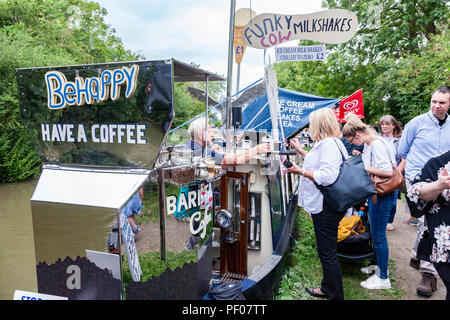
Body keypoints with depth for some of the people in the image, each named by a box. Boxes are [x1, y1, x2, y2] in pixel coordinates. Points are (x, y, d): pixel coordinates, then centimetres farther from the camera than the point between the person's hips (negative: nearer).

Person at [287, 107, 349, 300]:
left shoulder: (329, 144, -18)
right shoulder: (325, 143, 16)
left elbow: (327, 176, -29)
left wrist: (301, 172, -19)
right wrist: (300, 150, 36)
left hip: (327, 207, -11)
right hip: (322, 205, 11)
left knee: (328, 253, 0)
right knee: (326, 251, 22)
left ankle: (336, 296, 14)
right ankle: (326, 289, 38)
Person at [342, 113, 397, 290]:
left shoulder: (377, 143, -20)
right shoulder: (368, 143, 9)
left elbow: (388, 171, -26)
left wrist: (364, 167, -20)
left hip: (382, 195, -10)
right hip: (375, 193, 10)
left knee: (378, 235, -1)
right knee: (375, 233, 20)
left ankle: (383, 278, 12)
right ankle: (380, 266, 37)